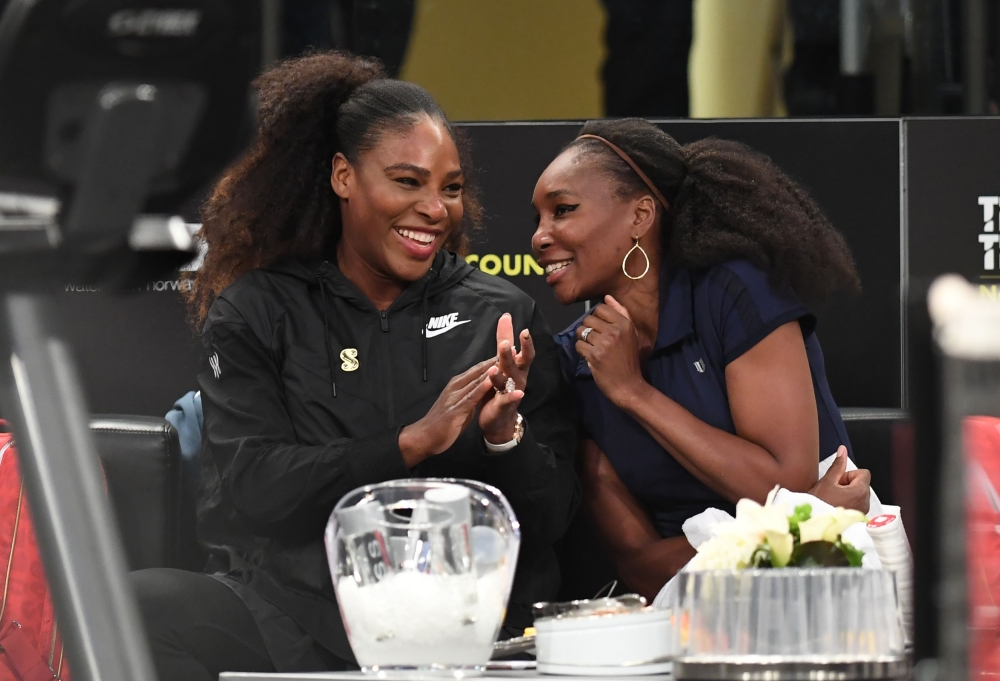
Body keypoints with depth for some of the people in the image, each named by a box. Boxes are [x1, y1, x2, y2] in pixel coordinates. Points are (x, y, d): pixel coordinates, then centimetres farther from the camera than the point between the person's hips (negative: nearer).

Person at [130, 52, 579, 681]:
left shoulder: (501, 317, 12)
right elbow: (245, 492, -5)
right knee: (144, 605, -31)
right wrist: (412, 442, -13)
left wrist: (505, 437, -12)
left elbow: (552, 520, 9)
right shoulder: (257, 312, 10)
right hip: (289, 602, 1)